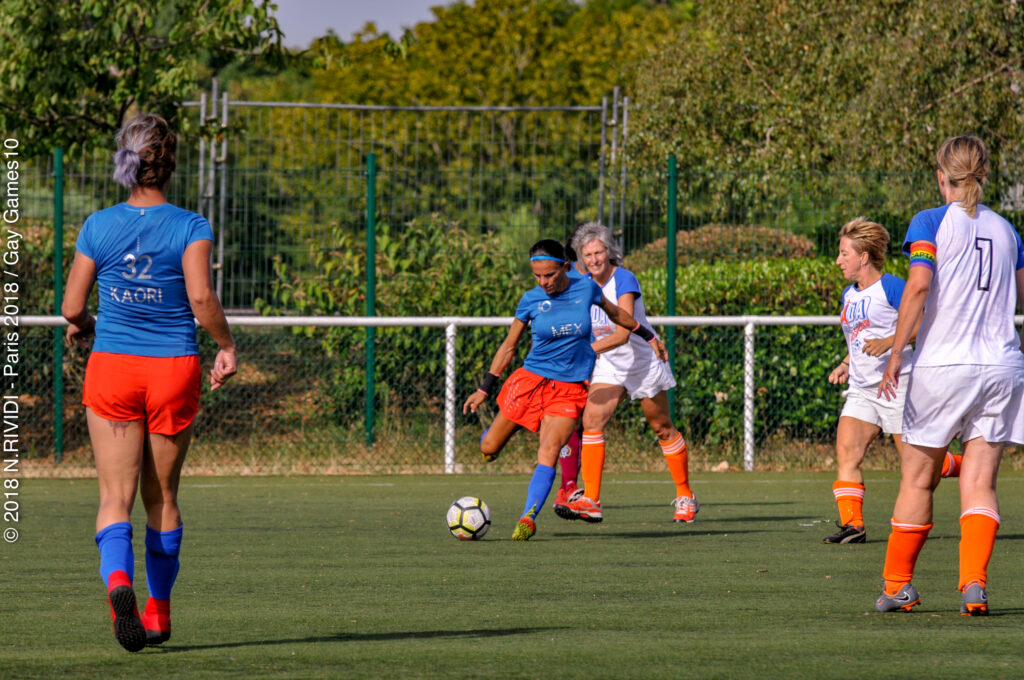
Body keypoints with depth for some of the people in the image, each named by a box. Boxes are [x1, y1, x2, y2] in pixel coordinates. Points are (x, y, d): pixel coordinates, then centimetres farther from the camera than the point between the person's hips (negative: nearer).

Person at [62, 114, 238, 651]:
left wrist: (83, 326, 25)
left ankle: (118, 582, -29)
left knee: (115, 498, -1)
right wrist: (227, 345, -3)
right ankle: (158, 611, 21)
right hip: (175, 367, 0)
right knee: (162, 497, 15)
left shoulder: (98, 227, 0)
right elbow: (200, 297, -18)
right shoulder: (190, 228, -6)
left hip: (112, 366, 0)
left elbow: (72, 309, 2)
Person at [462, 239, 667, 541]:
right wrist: (484, 389, 4)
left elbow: (615, 312, 17)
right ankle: (492, 434, 40)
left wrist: (648, 336, 28)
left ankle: (528, 518, -21)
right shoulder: (531, 300, -4)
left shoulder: (586, 288, -4)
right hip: (531, 379, 1)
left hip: (571, 388, -1)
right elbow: (509, 346, 6)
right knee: (489, 448, 4)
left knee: (548, 453, -20)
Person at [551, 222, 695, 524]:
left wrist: (587, 349, -42)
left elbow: (622, 334, -33)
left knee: (662, 429, 8)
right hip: (609, 365, 5)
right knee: (592, 419, -15)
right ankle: (591, 501, -19)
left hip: (644, 360, -5)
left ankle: (685, 497, 25)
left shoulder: (624, 281, -23)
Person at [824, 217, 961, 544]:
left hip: (898, 383, -8)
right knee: (846, 450, -11)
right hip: (862, 389, 8)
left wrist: (889, 342, -27)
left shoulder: (891, 287, -10)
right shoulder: (849, 295, 16)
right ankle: (852, 524, -14)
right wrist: (845, 365, 12)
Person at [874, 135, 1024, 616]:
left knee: (917, 480, 8)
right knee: (979, 483, 0)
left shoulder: (931, 222, -2)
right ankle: (974, 582, -16)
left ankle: (897, 585, 16)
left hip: (942, 363, -3)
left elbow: (919, 285, -15)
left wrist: (895, 352, -14)